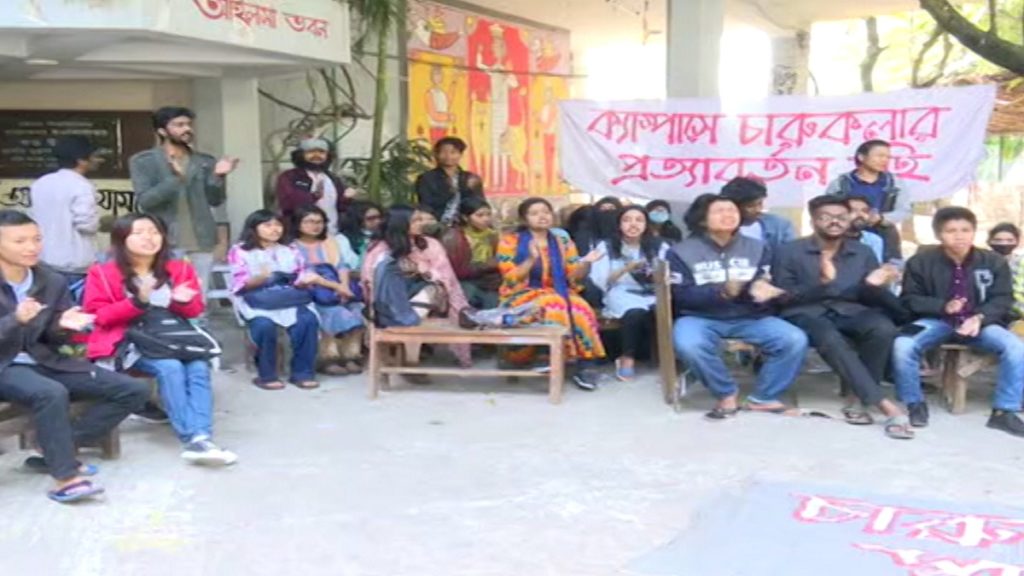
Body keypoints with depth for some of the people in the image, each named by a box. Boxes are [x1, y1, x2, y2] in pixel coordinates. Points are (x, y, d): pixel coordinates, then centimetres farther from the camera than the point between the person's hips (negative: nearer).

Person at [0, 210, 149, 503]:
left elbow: (53, 341, 10)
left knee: (134, 390, -6)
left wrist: (63, 326, -13)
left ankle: (56, 451, -6)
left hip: (44, 362, 6)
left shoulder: (53, 282, 5)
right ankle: (65, 477, -29)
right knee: (52, 393, -39)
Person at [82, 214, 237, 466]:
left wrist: (182, 301, -11)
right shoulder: (103, 273, 0)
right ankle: (191, 439, -33)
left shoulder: (179, 269, 8)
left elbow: (194, 311, 14)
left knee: (199, 367, -28)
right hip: (129, 343, -3)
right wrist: (138, 303, -18)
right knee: (170, 367, -33)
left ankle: (202, 438, -38)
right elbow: (97, 315, -5)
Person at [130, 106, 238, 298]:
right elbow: (143, 201, -9)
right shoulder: (143, 161, 1)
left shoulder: (205, 161, 11)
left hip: (200, 243, 4)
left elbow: (215, 200, 9)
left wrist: (218, 177, -10)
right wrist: (175, 178, -21)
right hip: (164, 244, -3)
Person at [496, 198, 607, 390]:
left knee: (580, 307, -31)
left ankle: (585, 364, -28)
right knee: (554, 304, -36)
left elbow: (573, 276, 10)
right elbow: (511, 279, -7)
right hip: (522, 295, -3)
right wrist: (531, 259, -21)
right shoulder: (509, 242, 2)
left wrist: (586, 263, -10)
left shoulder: (563, 242, 13)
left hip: (559, 294, 3)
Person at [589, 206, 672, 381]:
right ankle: (628, 358, -17)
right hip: (623, 294, -1)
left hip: (653, 295, 2)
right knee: (635, 312, -37)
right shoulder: (606, 247, 11)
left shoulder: (660, 247, 15)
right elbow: (600, 281, 0)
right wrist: (626, 269, -12)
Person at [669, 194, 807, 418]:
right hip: (701, 318, -2)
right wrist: (722, 292, -27)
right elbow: (683, 296, -10)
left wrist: (759, 289, -26)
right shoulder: (683, 252, 0)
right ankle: (727, 394, -10)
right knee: (688, 344, -36)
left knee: (795, 340, -21)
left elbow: (770, 286, 1)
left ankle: (763, 397, -3)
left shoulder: (757, 247, 10)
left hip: (749, 318, 2)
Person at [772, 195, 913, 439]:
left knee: (883, 328, -31)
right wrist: (820, 282, -19)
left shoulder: (863, 253, 16)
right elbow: (783, 298, -4)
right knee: (831, 339, -37)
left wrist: (874, 285, -12)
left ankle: (863, 398, -16)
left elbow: (873, 300, 13)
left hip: (851, 313, 3)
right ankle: (885, 405, -37)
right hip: (807, 314, -3)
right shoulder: (788, 252, 5)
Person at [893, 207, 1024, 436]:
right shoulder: (921, 261, -5)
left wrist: (979, 318, -22)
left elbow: (1002, 299, -1)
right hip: (936, 321, -1)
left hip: (980, 323, 1)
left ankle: (1004, 411, -8)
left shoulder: (994, 262, -2)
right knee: (902, 346, -30)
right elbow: (910, 299, -1)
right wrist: (942, 306, -18)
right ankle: (915, 404, -6)